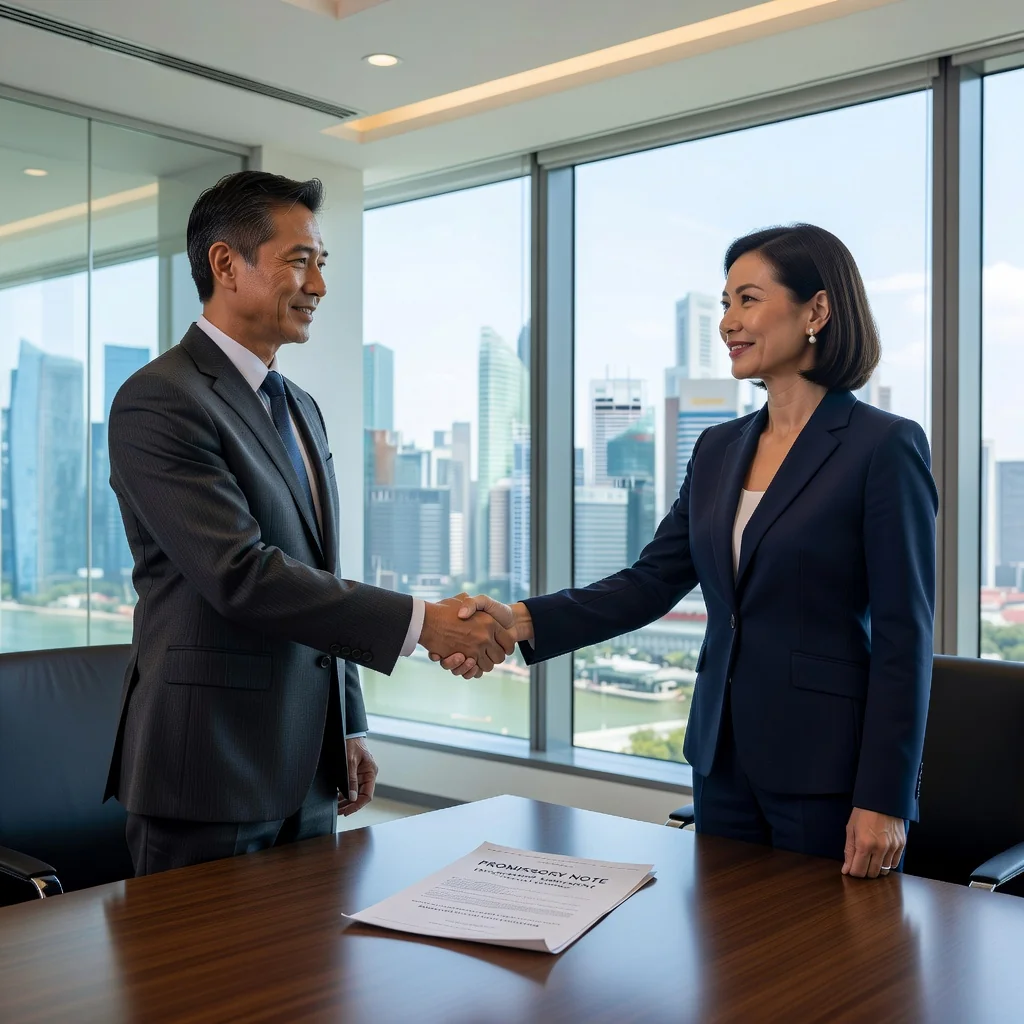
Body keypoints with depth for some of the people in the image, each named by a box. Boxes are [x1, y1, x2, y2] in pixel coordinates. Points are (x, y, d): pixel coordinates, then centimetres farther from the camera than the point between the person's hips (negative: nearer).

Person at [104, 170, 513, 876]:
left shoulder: (301, 409, 15)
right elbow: (241, 574, -24)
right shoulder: (159, 401, -14)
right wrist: (420, 622, -24)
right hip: (210, 773, -8)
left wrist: (348, 728, 16)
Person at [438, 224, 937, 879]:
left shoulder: (886, 447, -10)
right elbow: (651, 583, 4)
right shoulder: (719, 449, 9)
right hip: (724, 756, 6)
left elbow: (904, 635, -12)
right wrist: (522, 622, -10)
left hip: (829, 767, -6)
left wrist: (884, 800, -14)